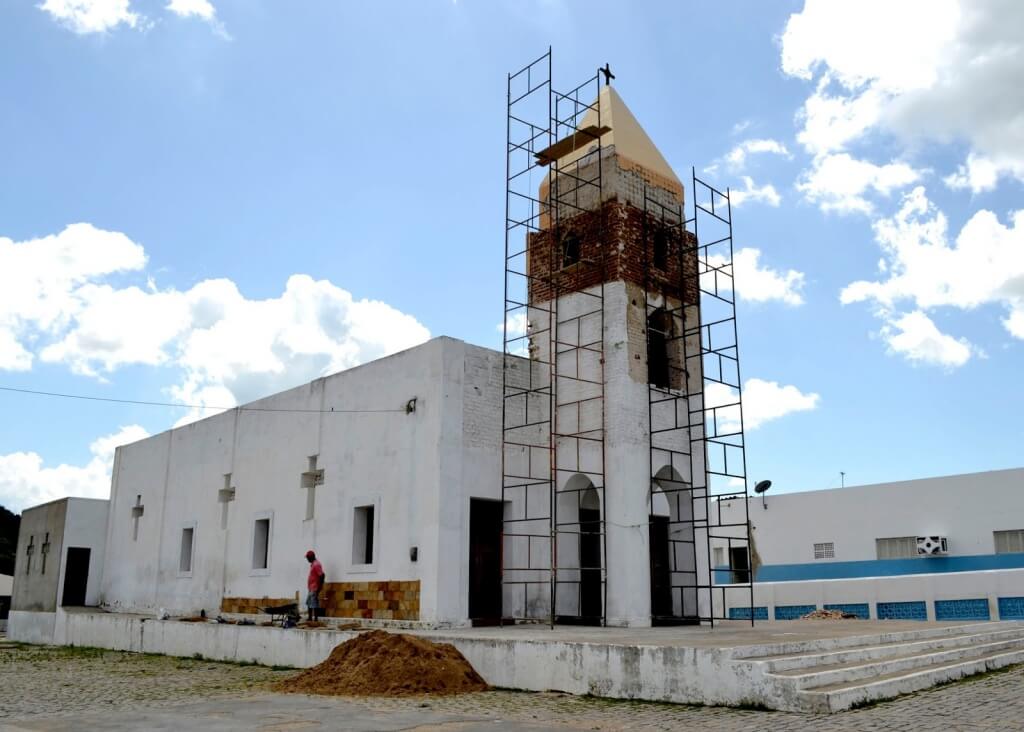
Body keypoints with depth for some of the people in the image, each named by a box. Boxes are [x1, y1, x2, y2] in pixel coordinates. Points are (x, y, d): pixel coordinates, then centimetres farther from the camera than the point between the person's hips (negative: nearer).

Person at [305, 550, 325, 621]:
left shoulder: (316, 564, -15)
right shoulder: (313, 564, 16)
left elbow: (322, 575, -23)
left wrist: (319, 587, -23)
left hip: (315, 588, -11)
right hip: (311, 588, 11)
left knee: (314, 604, -7)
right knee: (309, 603, 15)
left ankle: (315, 619, -4)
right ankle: (310, 618, 21)